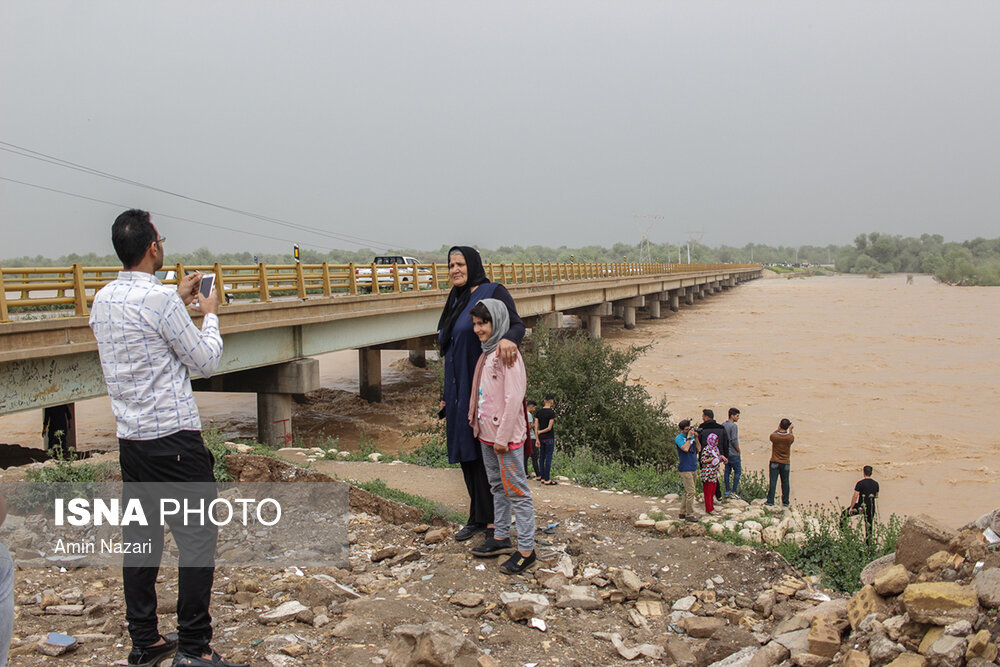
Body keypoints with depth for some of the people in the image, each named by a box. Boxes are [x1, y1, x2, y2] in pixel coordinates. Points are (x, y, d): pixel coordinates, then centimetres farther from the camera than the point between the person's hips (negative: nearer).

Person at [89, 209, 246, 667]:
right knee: (198, 538, -2)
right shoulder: (160, 300, -16)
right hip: (173, 439, -8)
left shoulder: (103, 300, 8)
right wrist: (210, 316, 8)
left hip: (129, 438, 8)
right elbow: (206, 362, -7)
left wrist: (178, 299, 30)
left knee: (140, 538, 12)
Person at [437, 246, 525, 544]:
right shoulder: (456, 300, 17)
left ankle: (492, 520, 1)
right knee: (466, 452, 9)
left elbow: (517, 324, -19)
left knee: (485, 451, -6)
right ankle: (479, 517, 18)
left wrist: (508, 339, -44)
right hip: (460, 387, 8)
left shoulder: (493, 292, -6)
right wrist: (447, 394, 17)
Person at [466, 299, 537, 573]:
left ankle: (526, 549, 1)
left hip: (506, 436, -9)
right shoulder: (487, 353, 12)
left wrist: (502, 437, -19)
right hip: (487, 433, 10)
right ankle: (501, 538, 30)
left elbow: (513, 399, -19)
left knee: (516, 490, -4)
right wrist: (479, 424, 14)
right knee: (498, 486, 18)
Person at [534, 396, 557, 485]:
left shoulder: (539, 412, 6)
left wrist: (537, 439, 5)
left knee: (542, 457, 11)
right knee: (548, 458, -4)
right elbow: (549, 428, -15)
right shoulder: (551, 412, -12)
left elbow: (536, 426, 3)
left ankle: (542, 478, 14)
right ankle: (547, 480, -4)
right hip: (549, 437, -6)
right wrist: (540, 432, -1)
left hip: (541, 438, 6)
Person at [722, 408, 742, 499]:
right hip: (733, 454, -8)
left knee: (727, 471, 12)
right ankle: (733, 492, -1)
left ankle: (727, 491, 15)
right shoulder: (733, 426, -17)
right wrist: (739, 451, -9)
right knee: (738, 471, 1)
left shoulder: (723, 425, 8)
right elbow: (734, 440, -21)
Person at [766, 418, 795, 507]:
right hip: (785, 463, 1)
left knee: (772, 482, 2)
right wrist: (790, 430, 28)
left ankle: (770, 501, 4)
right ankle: (785, 502, 19)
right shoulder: (790, 437, -13)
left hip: (774, 463, -1)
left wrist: (778, 429, 20)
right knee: (785, 483, 12)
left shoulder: (774, 436, -15)